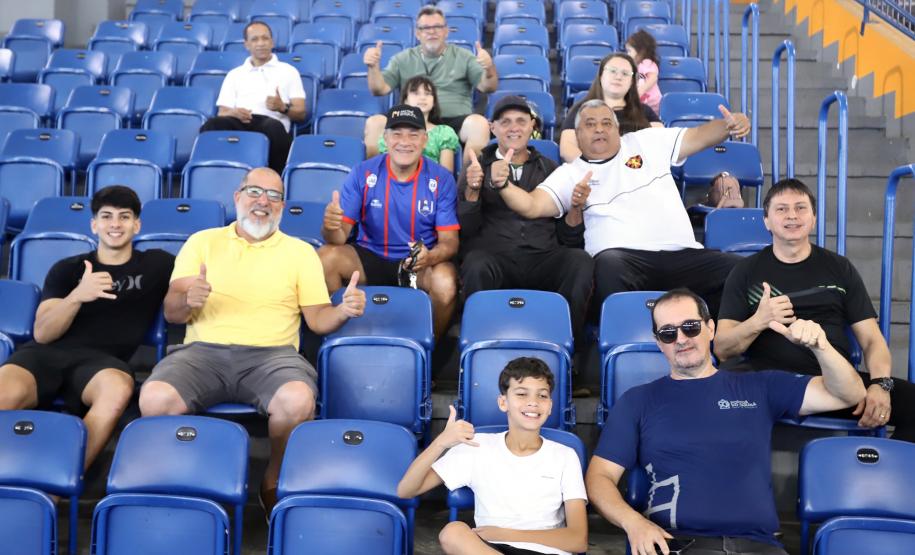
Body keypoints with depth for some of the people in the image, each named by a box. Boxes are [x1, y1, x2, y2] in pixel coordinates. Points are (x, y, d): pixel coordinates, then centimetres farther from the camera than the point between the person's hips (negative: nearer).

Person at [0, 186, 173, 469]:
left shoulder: (156, 264, 18)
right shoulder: (67, 269, 18)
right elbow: (42, 334, 7)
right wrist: (77, 296, -12)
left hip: (101, 360, -1)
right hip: (47, 352, 1)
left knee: (118, 390, -41)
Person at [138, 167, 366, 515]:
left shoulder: (300, 251, 18)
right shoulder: (203, 242, 18)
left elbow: (317, 319, 13)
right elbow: (171, 313, 11)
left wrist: (343, 311, -10)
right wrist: (188, 300, -13)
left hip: (271, 354, 0)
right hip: (203, 351, 1)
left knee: (298, 399, -34)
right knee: (154, 398, -30)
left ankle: (274, 480, -4)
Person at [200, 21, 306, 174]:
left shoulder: (288, 71, 24)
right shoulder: (234, 74, 29)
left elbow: (300, 113, 15)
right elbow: (222, 113, 19)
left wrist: (283, 108, -9)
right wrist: (233, 113, -6)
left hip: (270, 122, -2)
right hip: (238, 123, 2)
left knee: (273, 127, -41)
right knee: (212, 125, -34)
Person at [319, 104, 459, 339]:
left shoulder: (441, 179, -8)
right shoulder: (363, 174, -6)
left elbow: (449, 241, -9)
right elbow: (341, 235, -8)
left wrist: (430, 257, -33)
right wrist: (331, 227, -35)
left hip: (422, 261, -1)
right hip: (370, 257, 1)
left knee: (446, 283, -33)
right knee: (325, 257, -24)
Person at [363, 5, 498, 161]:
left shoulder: (463, 57, 16)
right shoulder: (402, 59, 19)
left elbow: (487, 88, 5)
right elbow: (380, 89, 12)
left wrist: (489, 68, -17)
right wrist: (373, 67, -7)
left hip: (455, 121, -1)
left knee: (479, 123, -33)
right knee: (374, 123, -25)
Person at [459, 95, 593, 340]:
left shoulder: (550, 170, 22)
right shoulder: (477, 168, 17)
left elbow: (569, 238, 18)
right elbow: (465, 230, 6)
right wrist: (472, 190, -10)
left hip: (543, 258, 2)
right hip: (494, 257, -1)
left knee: (581, 261, -29)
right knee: (477, 267, -36)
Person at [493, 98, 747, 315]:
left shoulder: (645, 142, 22)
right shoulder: (570, 173, 16)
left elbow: (696, 137, 19)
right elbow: (532, 206, 4)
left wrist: (728, 124, -1)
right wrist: (503, 184, -15)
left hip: (684, 255, 3)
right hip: (623, 256, -3)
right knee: (610, 263, -40)